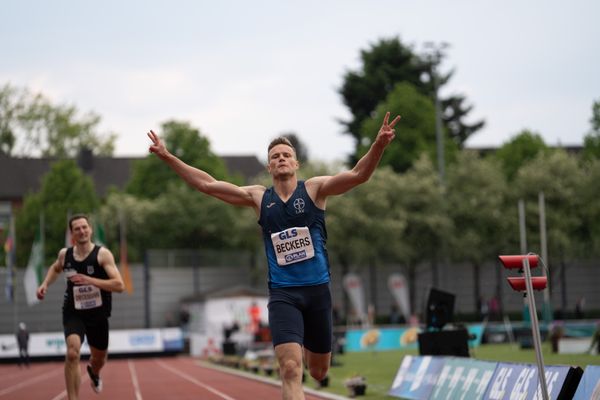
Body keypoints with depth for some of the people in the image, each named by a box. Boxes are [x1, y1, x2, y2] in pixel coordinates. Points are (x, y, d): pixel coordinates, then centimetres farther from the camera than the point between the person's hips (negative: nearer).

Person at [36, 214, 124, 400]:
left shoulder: (103, 254, -14)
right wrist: (45, 284, 7)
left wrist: (90, 280, -31)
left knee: (99, 359, 20)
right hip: (73, 313, 0)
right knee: (72, 353, -27)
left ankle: (93, 371, 59)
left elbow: (119, 285, -23)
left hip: (98, 314, 0)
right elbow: (55, 268, 24)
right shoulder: (64, 254, -2)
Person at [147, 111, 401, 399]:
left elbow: (358, 175, -16)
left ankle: (307, 348, 52)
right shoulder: (258, 198, 4)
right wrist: (167, 157, -2)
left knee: (318, 373, 16)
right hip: (282, 294, -1)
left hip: (317, 289, 1)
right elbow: (207, 185, 4)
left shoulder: (314, 189, -1)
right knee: (291, 370, -20)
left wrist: (378, 145, -34)